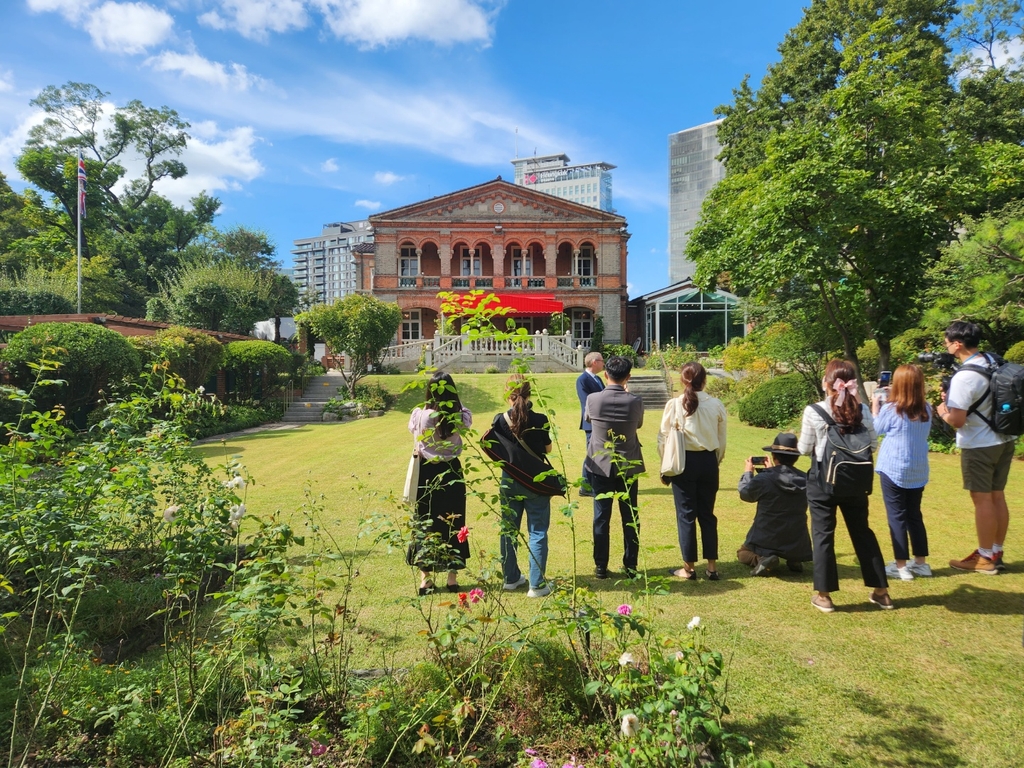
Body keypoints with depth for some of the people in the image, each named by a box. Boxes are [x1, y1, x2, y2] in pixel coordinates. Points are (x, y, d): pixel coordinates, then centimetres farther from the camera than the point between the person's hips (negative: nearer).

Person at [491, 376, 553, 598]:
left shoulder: (500, 420, -10)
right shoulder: (540, 420, -13)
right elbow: (548, 448, -2)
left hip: (509, 481, 2)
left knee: (508, 531, 17)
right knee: (537, 533, 7)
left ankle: (511, 578, 29)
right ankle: (537, 584, 8)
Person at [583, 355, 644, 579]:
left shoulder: (593, 399, -13)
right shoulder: (635, 402, -12)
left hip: (600, 466, 0)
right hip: (628, 466, 0)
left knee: (601, 517, 7)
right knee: (630, 517, 11)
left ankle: (601, 567, 13)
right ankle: (630, 566, 18)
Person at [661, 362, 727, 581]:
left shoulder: (674, 405, -11)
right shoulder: (716, 405, -3)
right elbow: (721, 441, 4)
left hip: (683, 461, -3)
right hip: (708, 461, 3)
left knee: (686, 514, 7)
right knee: (707, 514, 14)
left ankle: (689, 567, 15)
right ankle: (712, 566, 19)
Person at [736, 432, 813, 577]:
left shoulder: (763, 479, -19)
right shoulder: (805, 480, -6)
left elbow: (745, 493, 0)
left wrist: (748, 473, 15)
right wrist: (773, 471, 25)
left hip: (766, 542, -4)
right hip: (798, 545, 4)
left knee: (742, 553, 25)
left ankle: (761, 559, -8)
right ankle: (794, 559, 7)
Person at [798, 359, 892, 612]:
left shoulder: (814, 411, -13)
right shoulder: (862, 410, -3)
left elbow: (805, 449, -6)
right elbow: (872, 444, 3)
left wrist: (802, 441, 16)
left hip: (823, 481, -3)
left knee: (823, 535, 5)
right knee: (862, 532, 17)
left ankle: (824, 595, 10)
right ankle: (881, 591, 26)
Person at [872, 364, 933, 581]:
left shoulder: (890, 409, -14)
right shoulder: (926, 410, -1)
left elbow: (878, 429, 2)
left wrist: (875, 406, 16)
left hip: (893, 470, -5)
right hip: (918, 471, 5)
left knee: (896, 516, 2)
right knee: (914, 515, 16)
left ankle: (901, 566, 5)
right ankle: (921, 562, 23)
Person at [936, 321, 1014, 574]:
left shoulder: (964, 377, -24)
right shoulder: (994, 361, 2)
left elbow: (957, 421, -25)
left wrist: (942, 411, -3)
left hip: (979, 446, -8)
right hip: (1004, 440, 8)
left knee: (982, 500, 2)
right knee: (997, 496, 15)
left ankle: (985, 558, 12)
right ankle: (996, 553, 26)